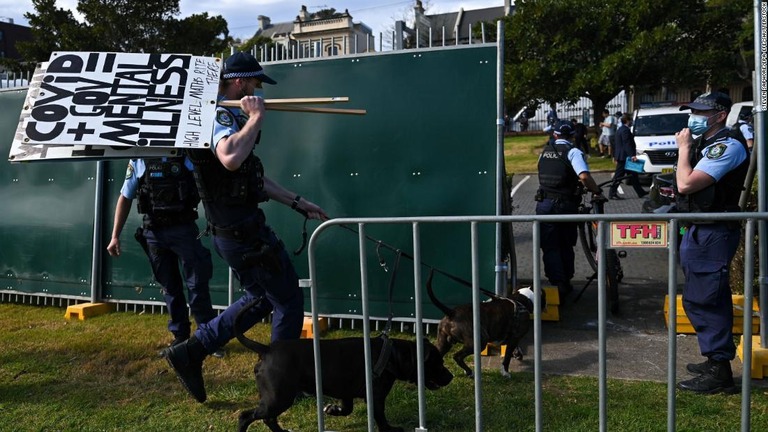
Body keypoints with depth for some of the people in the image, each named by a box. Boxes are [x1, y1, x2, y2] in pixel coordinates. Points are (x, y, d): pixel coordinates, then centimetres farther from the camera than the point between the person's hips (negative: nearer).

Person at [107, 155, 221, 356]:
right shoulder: (138, 160, 4)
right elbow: (125, 198, 8)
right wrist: (115, 236, 5)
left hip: (184, 228, -2)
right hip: (154, 231, 2)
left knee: (197, 283, -2)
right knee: (169, 286, 11)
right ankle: (180, 335, 23)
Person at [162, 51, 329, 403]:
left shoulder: (227, 117, 16)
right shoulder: (222, 117, -16)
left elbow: (254, 177, 21)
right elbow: (231, 159, -41)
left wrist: (298, 203, 20)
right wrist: (256, 118, -25)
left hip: (232, 231, 10)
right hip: (244, 231, -10)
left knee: (260, 298, 23)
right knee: (289, 301, 5)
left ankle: (190, 352, 23)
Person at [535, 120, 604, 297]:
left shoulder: (545, 151, 9)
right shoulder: (573, 152, -7)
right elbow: (584, 176, -22)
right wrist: (598, 193, -8)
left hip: (544, 204, 2)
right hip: (565, 204, -2)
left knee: (550, 247, 5)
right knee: (566, 246, 15)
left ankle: (557, 284, -6)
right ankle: (566, 283, 25)